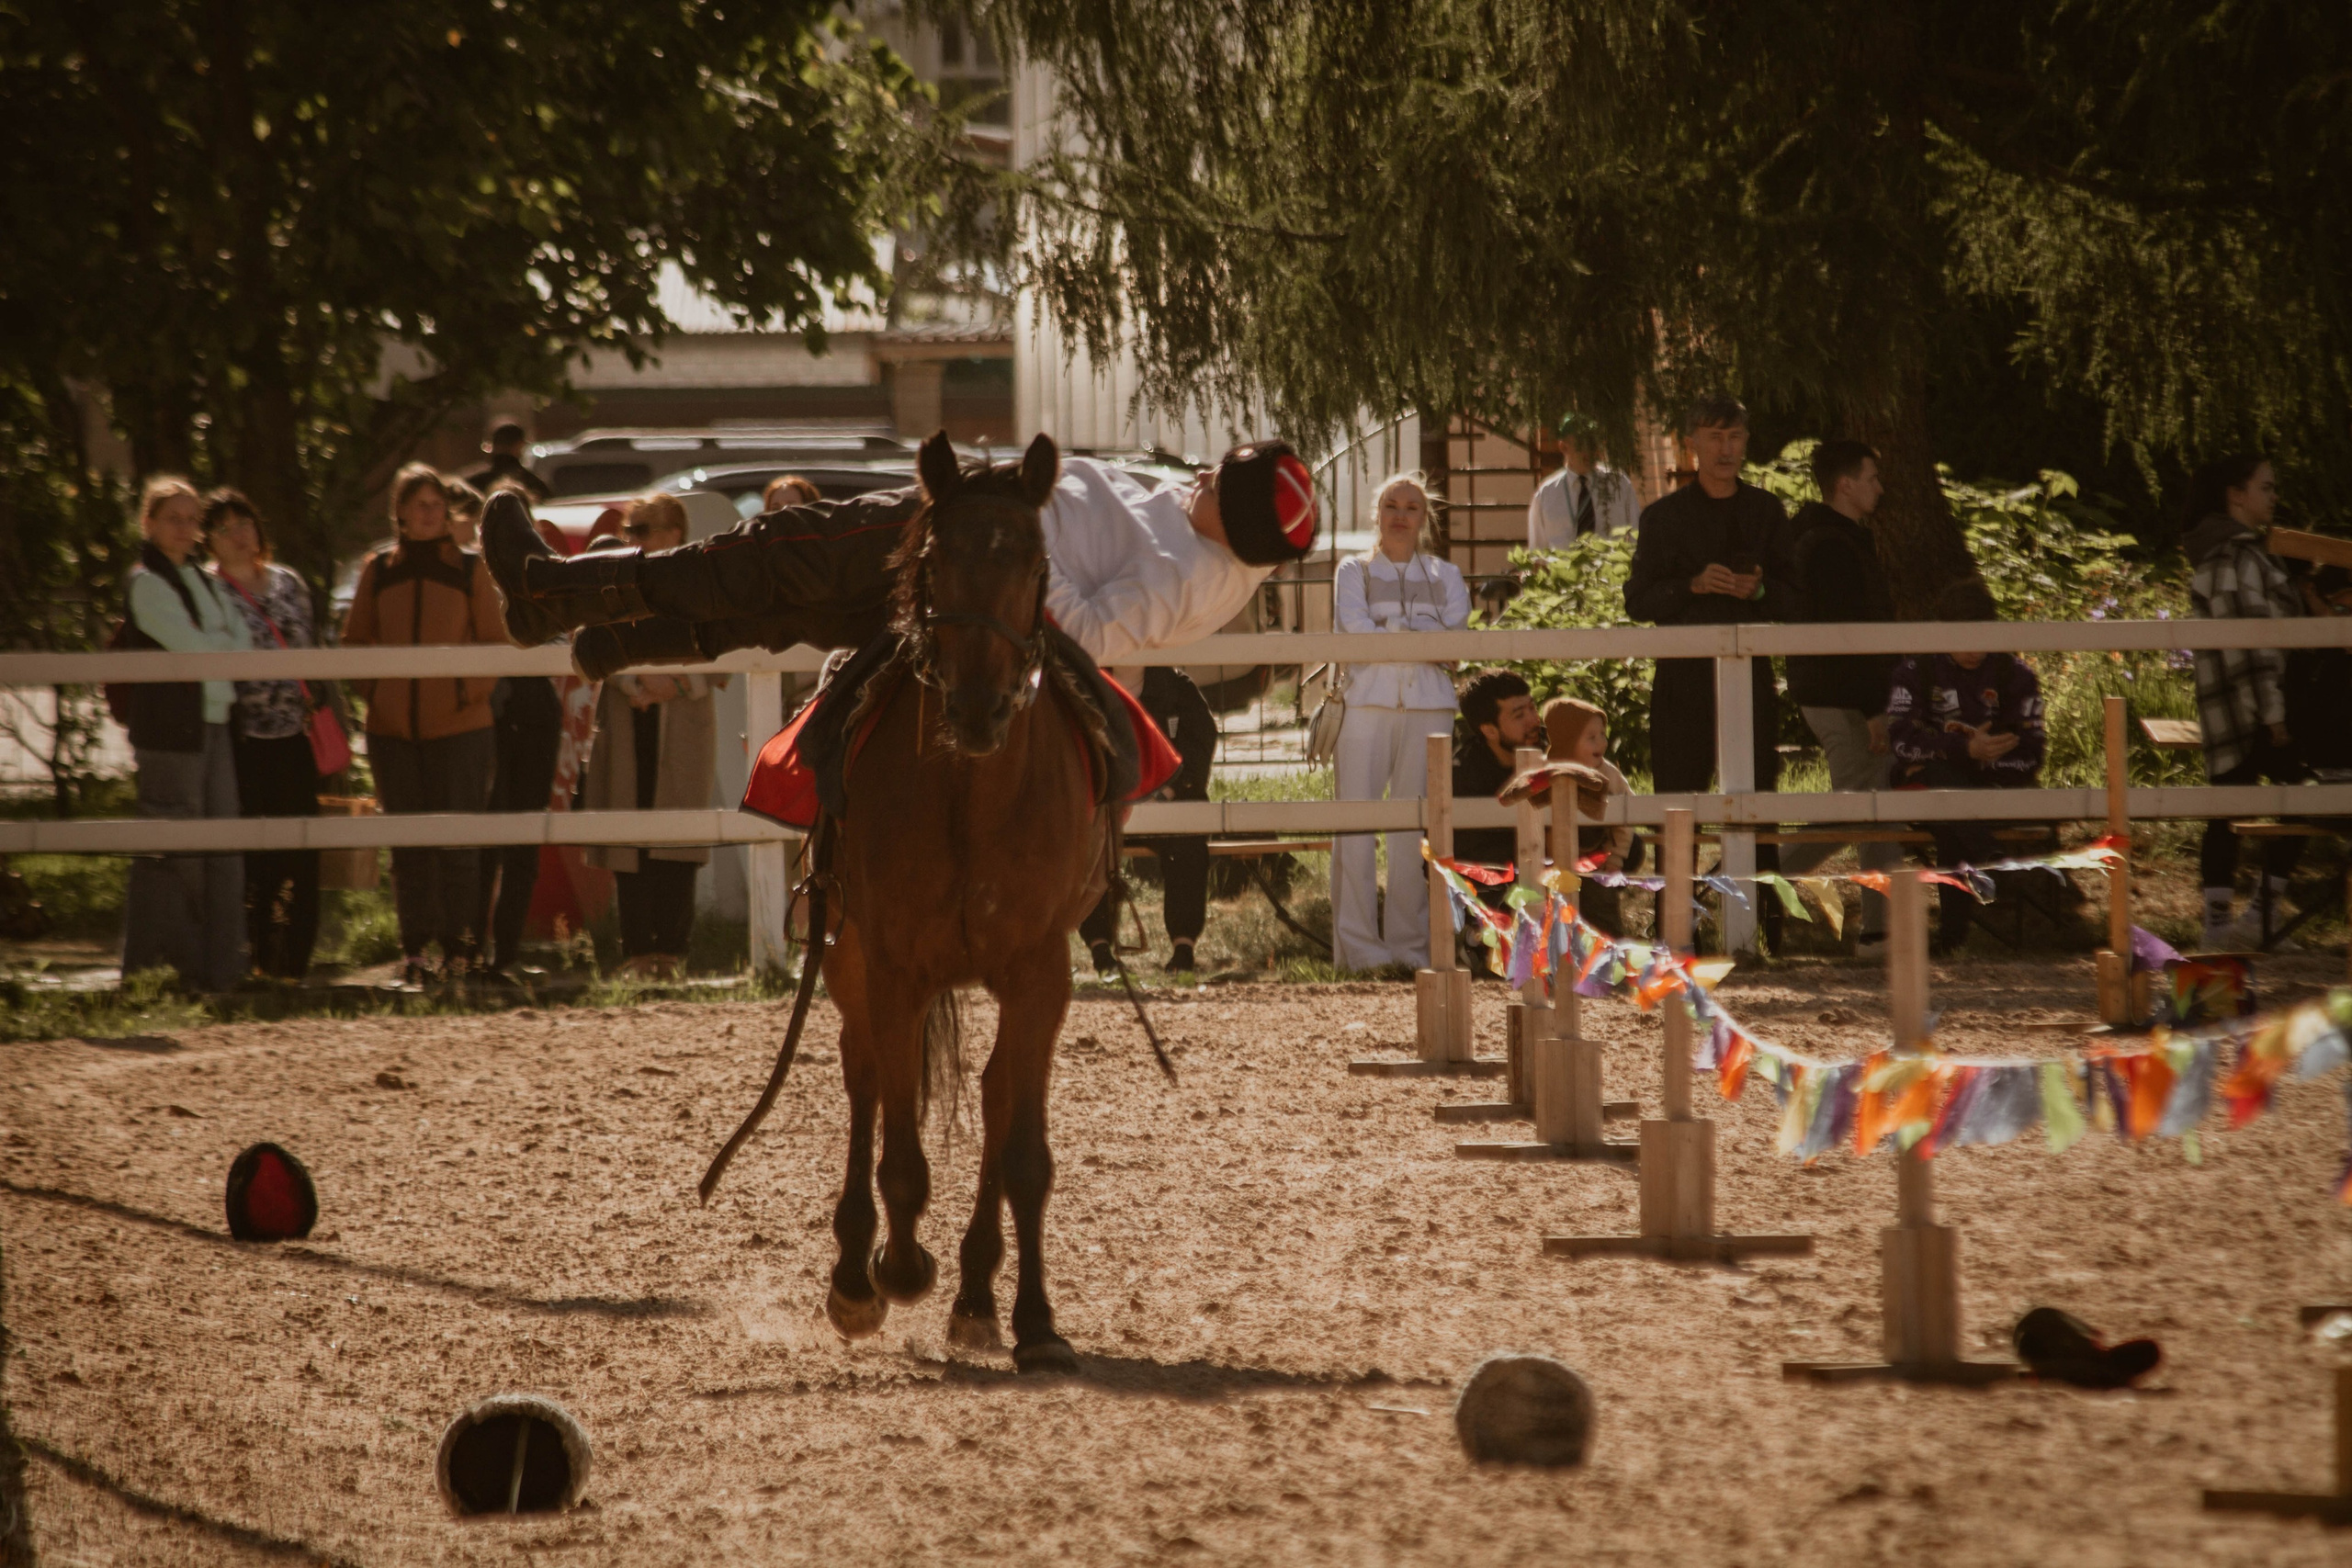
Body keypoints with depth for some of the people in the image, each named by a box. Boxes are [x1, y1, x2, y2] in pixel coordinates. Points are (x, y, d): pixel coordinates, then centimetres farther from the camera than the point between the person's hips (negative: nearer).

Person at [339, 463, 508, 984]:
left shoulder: (469, 569, 3)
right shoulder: (378, 571, 9)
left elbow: (495, 644, 4)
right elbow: (355, 640, 15)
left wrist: (470, 691, -8)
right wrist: (373, 687, 2)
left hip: (459, 726, -2)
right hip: (392, 727, 2)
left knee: (458, 842, -4)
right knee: (407, 843, 6)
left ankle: (459, 948, 1)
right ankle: (413, 949, 10)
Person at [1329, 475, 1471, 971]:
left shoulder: (1445, 575, 18)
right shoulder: (1355, 571, 13)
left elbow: (1454, 635, 1)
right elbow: (1356, 630, -4)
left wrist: (1391, 630, -6)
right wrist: (1420, 636, -3)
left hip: (1428, 706, 2)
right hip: (1366, 702, -1)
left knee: (1416, 827, -2)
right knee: (1355, 823, -8)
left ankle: (1410, 944, 1)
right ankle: (1358, 946, -7)